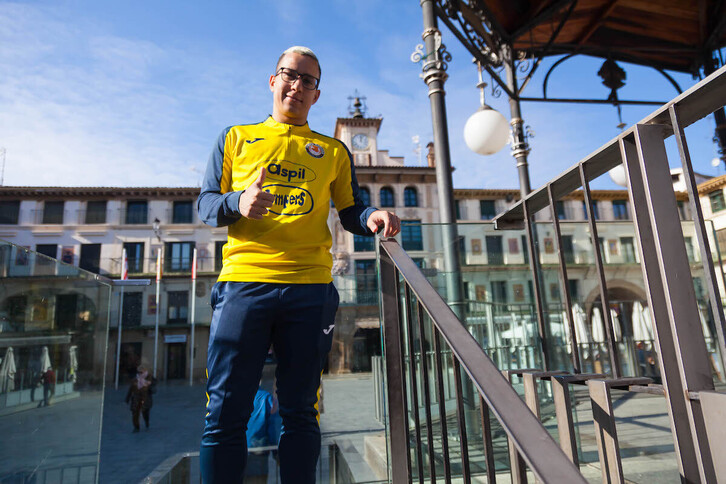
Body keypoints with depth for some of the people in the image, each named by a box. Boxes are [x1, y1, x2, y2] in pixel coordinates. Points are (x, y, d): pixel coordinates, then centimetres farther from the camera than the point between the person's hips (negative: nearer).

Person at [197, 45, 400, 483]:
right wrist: (237, 203, -12)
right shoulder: (236, 139, 19)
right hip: (243, 281, 0)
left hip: (309, 286, 1)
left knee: (300, 410, 6)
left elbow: (351, 213, 14)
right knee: (226, 410, 0)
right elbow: (206, 203, 11)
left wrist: (373, 217, -10)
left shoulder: (333, 151, 20)